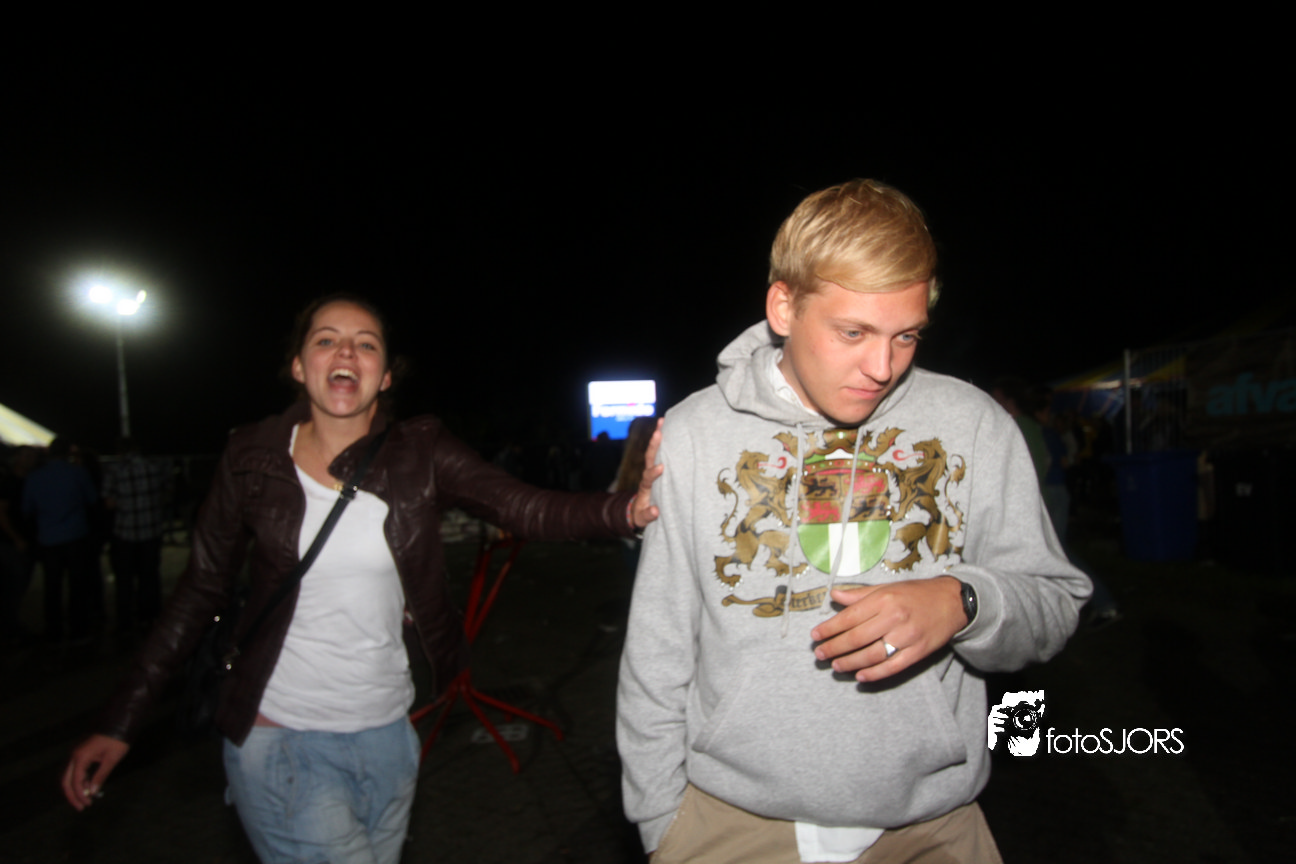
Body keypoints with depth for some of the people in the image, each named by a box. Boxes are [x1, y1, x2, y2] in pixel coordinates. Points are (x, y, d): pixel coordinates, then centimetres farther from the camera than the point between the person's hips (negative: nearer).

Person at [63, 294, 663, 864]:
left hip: (387, 737, 2)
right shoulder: (253, 459, -6)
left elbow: (528, 509, -19)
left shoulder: (420, 454, -8)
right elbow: (201, 591, 1)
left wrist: (629, 510, -36)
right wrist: (121, 722, 0)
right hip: (280, 739, -2)